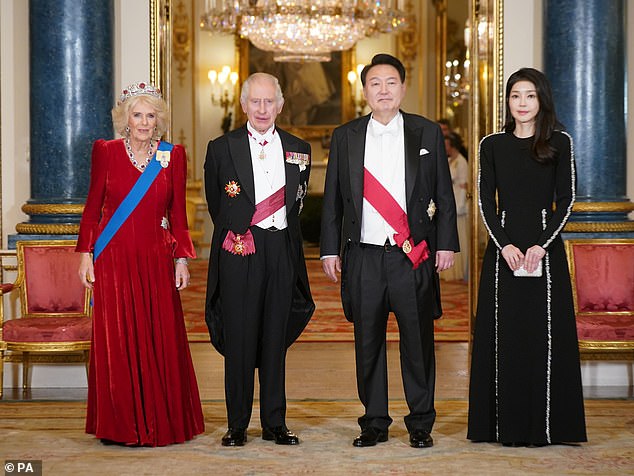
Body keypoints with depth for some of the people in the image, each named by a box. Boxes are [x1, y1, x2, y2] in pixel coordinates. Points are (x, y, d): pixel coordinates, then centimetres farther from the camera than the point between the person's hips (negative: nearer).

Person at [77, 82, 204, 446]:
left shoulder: (173, 156, 6)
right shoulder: (106, 152, 2)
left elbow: (178, 213, 8)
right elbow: (93, 207, 4)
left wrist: (182, 259, 2)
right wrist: (86, 255, -2)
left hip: (156, 260, 1)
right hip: (114, 260, -1)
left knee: (160, 343, 2)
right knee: (117, 343, 2)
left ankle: (161, 423, 14)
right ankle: (122, 426, 11)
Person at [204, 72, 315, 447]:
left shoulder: (299, 149, 10)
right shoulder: (222, 148, 4)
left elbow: (296, 203, 15)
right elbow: (216, 206, 9)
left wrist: (280, 233, 11)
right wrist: (236, 233, 8)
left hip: (281, 252, 2)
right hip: (238, 254, -2)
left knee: (276, 338, 7)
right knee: (239, 339, 0)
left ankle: (275, 423, 14)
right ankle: (237, 425, 8)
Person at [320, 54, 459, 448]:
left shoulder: (428, 133, 7)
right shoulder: (345, 137, 9)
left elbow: (444, 195, 7)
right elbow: (333, 199, 11)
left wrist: (446, 244, 1)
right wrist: (330, 250, 5)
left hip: (414, 256, -1)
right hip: (363, 256, 1)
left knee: (418, 341, 3)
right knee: (368, 343, 6)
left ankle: (421, 424, 15)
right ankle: (375, 423, 17)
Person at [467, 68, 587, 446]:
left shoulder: (560, 142, 4)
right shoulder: (492, 145, 8)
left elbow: (567, 199, -1)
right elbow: (486, 201, 3)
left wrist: (542, 245, -12)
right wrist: (504, 245, -10)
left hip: (545, 249, -1)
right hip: (503, 248, 1)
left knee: (545, 335, -2)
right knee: (504, 335, 1)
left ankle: (545, 425, 6)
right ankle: (508, 425, 8)